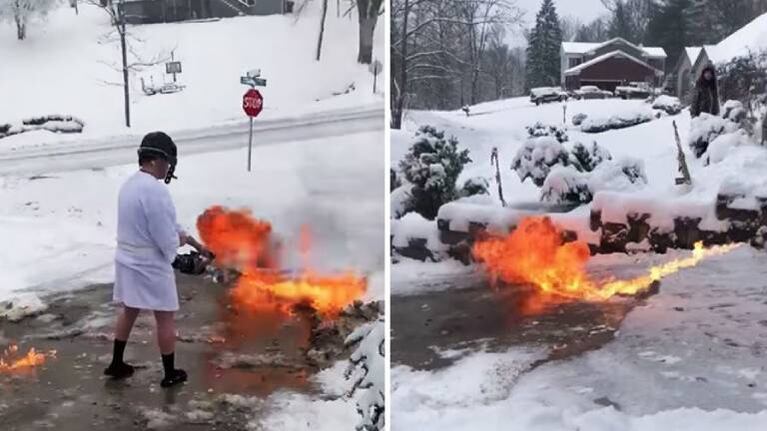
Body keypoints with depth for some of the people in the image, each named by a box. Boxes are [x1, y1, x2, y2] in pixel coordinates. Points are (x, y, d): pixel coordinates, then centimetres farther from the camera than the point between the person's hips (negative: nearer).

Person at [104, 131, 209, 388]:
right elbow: (167, 239, -23)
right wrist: (180, 241, 0)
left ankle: (116, 364, 34)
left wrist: (193, 242, 18)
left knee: (129, 311, 23)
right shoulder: (155, 190, -25)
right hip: (151, 267, -9)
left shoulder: (130, 184, 6)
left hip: (127, 261, 9)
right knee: (165, 319, 6)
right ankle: (170, 374, 18)